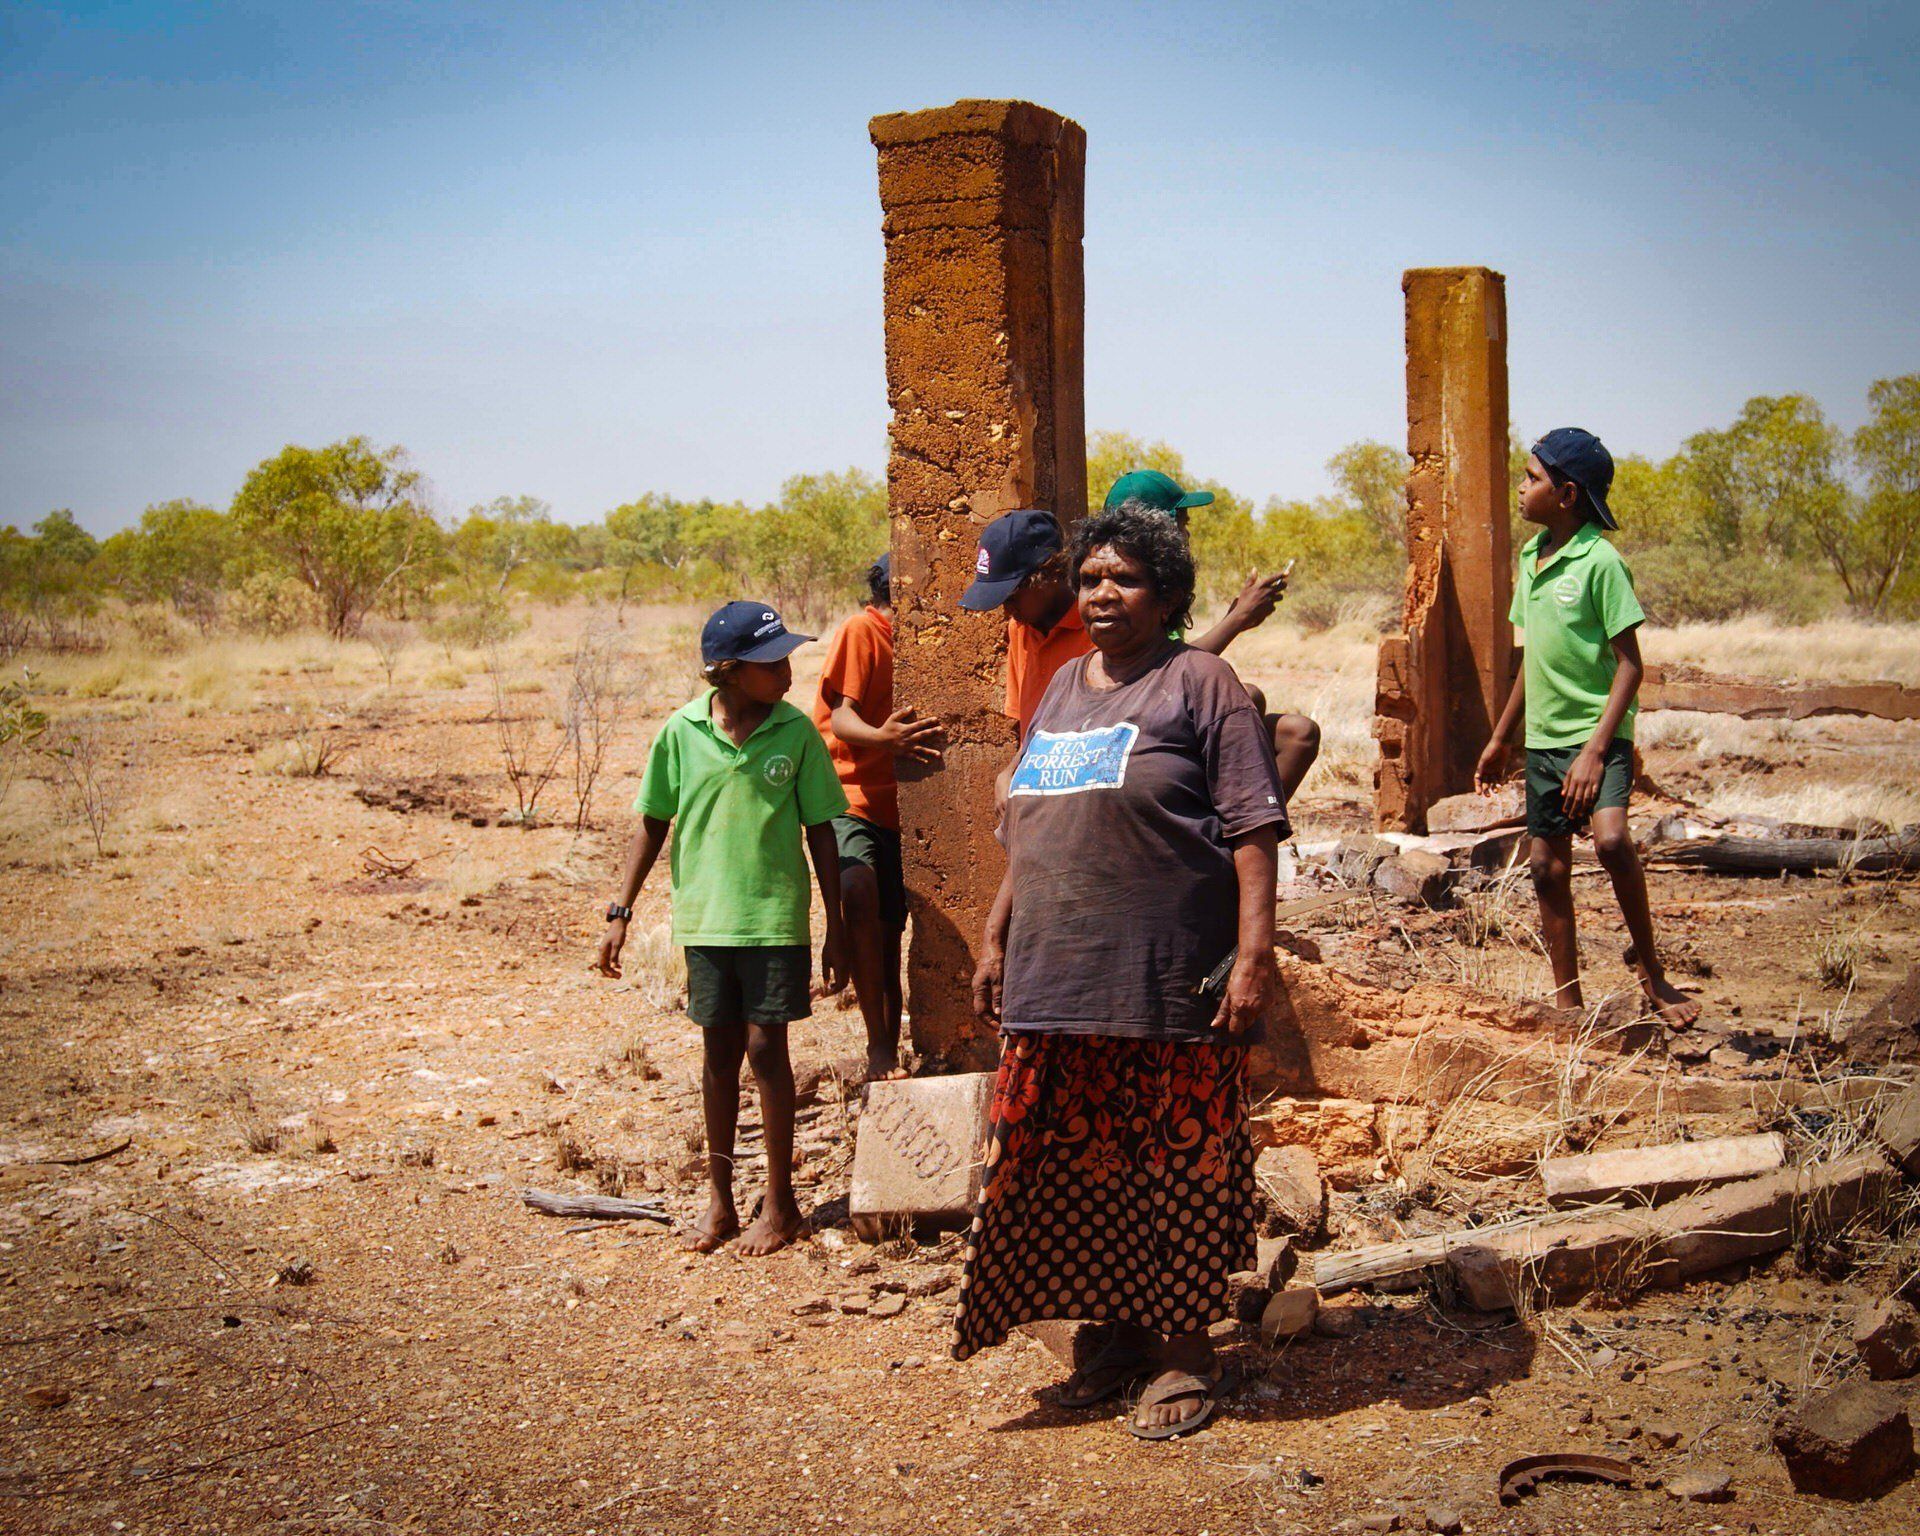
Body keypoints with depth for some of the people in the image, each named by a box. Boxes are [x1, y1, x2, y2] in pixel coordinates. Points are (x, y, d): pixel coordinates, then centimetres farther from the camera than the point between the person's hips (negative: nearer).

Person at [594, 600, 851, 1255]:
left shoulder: (797, 732, -5)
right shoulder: (682, 731, -3)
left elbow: (820, 832, 1)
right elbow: (653, 825, 5)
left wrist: (836, 928, 1)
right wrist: (620, 914, 3)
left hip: (774, 915, -1)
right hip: (704, 917, 2)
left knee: (766, 1048, -1)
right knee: (719, 1052, 10)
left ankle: (780, 1202, 13)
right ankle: (720, 1201, 21)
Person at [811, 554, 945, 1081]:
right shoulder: (862, 631, -4)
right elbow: (842, 717, -17)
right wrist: (881, 738, -37)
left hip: (892, 807, 8)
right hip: (849, 798, -8)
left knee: (890, 935, 9)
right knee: (858, 887, -32)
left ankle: (890, 1050, 17)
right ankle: (878, 1043, -32)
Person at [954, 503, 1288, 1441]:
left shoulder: (1198, 682, -3)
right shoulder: (1063, 688, 17)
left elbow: (1253, 827, -9)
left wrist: (1254, 953, -17)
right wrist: (995, 939, 19)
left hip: (1170, 981, -6)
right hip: (1057, 980, 6)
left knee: (1177, 1171, 2)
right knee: (1080, 1171, 10)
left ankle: (1185, 1351, 15)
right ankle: (1125, 1331, 25)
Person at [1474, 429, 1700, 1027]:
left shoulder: (1600, 561, -13)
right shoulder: (1531, 556, 10)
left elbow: (1629, 665, -15)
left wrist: (1595, 749, -22)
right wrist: (1500, 739, 22)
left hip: (1597, 732, -7)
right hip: (1543, 737, 8)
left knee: (1610, 838, -28)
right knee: (1548, 868, 7)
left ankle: (1650, 972, -10)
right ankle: (1568, 1004, 17)